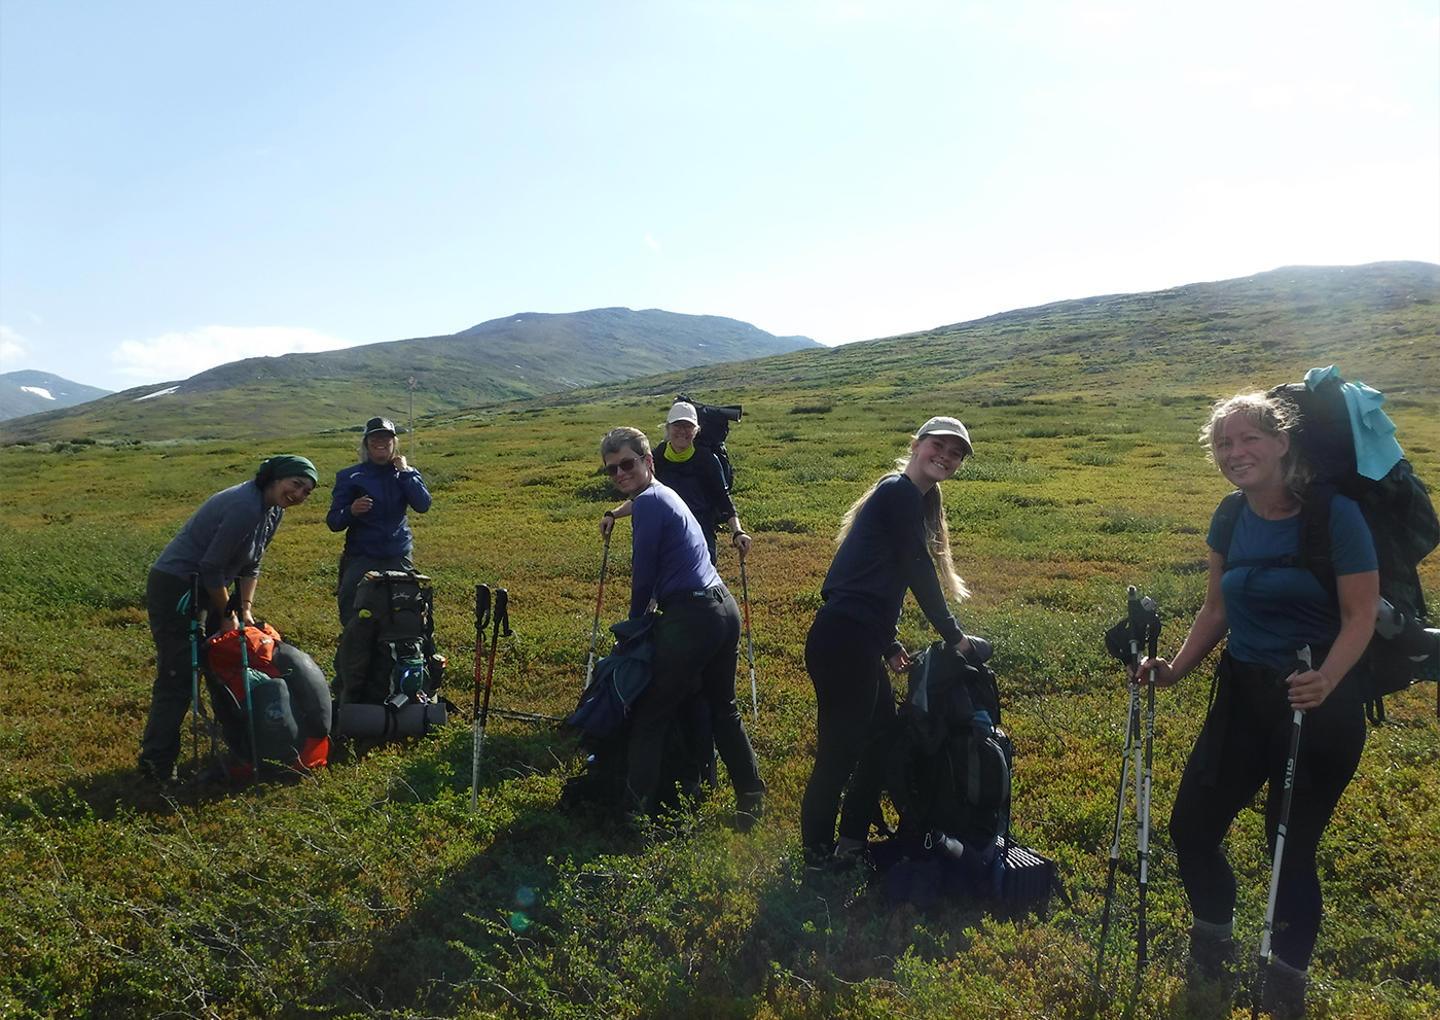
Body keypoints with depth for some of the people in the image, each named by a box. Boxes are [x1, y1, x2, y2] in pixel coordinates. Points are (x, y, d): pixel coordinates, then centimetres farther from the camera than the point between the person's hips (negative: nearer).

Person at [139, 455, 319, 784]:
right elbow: (211, 568, -23)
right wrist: (227, 615, -12)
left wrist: (245, 608, 4)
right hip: (174, 588, -10)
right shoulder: (244, 507, -27)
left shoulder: (273, 511, 4)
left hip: (207, 588, 10)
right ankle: (156, 764, -3)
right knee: (177, 675, -10)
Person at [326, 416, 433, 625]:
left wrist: (405, 472, -10)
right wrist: (351, 511, -22)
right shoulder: (350, 477, 4)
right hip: (361, 558, -1)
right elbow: (333, 522, -1)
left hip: (398, 557, 1)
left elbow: (423, 505, -9)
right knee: (351, 616, -10)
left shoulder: (407, 473, 9)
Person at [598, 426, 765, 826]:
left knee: (651, 717, -1)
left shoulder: (648, 501, -10)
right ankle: (751, 796, 30)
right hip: (725, 608, 10)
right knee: (722, 706, 22)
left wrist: (636, 624, 6)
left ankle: (637, 811, 4)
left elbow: (643, 576, -8)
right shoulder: (668, 495, 20)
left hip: (692, 618, -10)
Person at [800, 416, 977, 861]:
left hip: (856, 643, 11)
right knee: (839, 755, -1)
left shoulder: (916, 500, 21)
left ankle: (852, 839, 36)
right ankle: (818, 856, 13)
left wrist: (890, 646, 17)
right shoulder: (901, 493, -10)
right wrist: (954, 636, 1)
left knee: (883, 738, 22)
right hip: (844, 642, -11)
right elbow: (919, 572, -10)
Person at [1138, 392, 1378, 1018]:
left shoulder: (1335, 515, -15)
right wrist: (1177, 668, -3)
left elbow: (1361, 615, -15)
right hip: (1244, 693, 5)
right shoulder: (1230, 522, 1)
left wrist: (1326, 679, -32)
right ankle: (1212, 944, 33)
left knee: (1292, 846, 4)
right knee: (1191, 825, 6)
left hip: (1319, 702, -5)